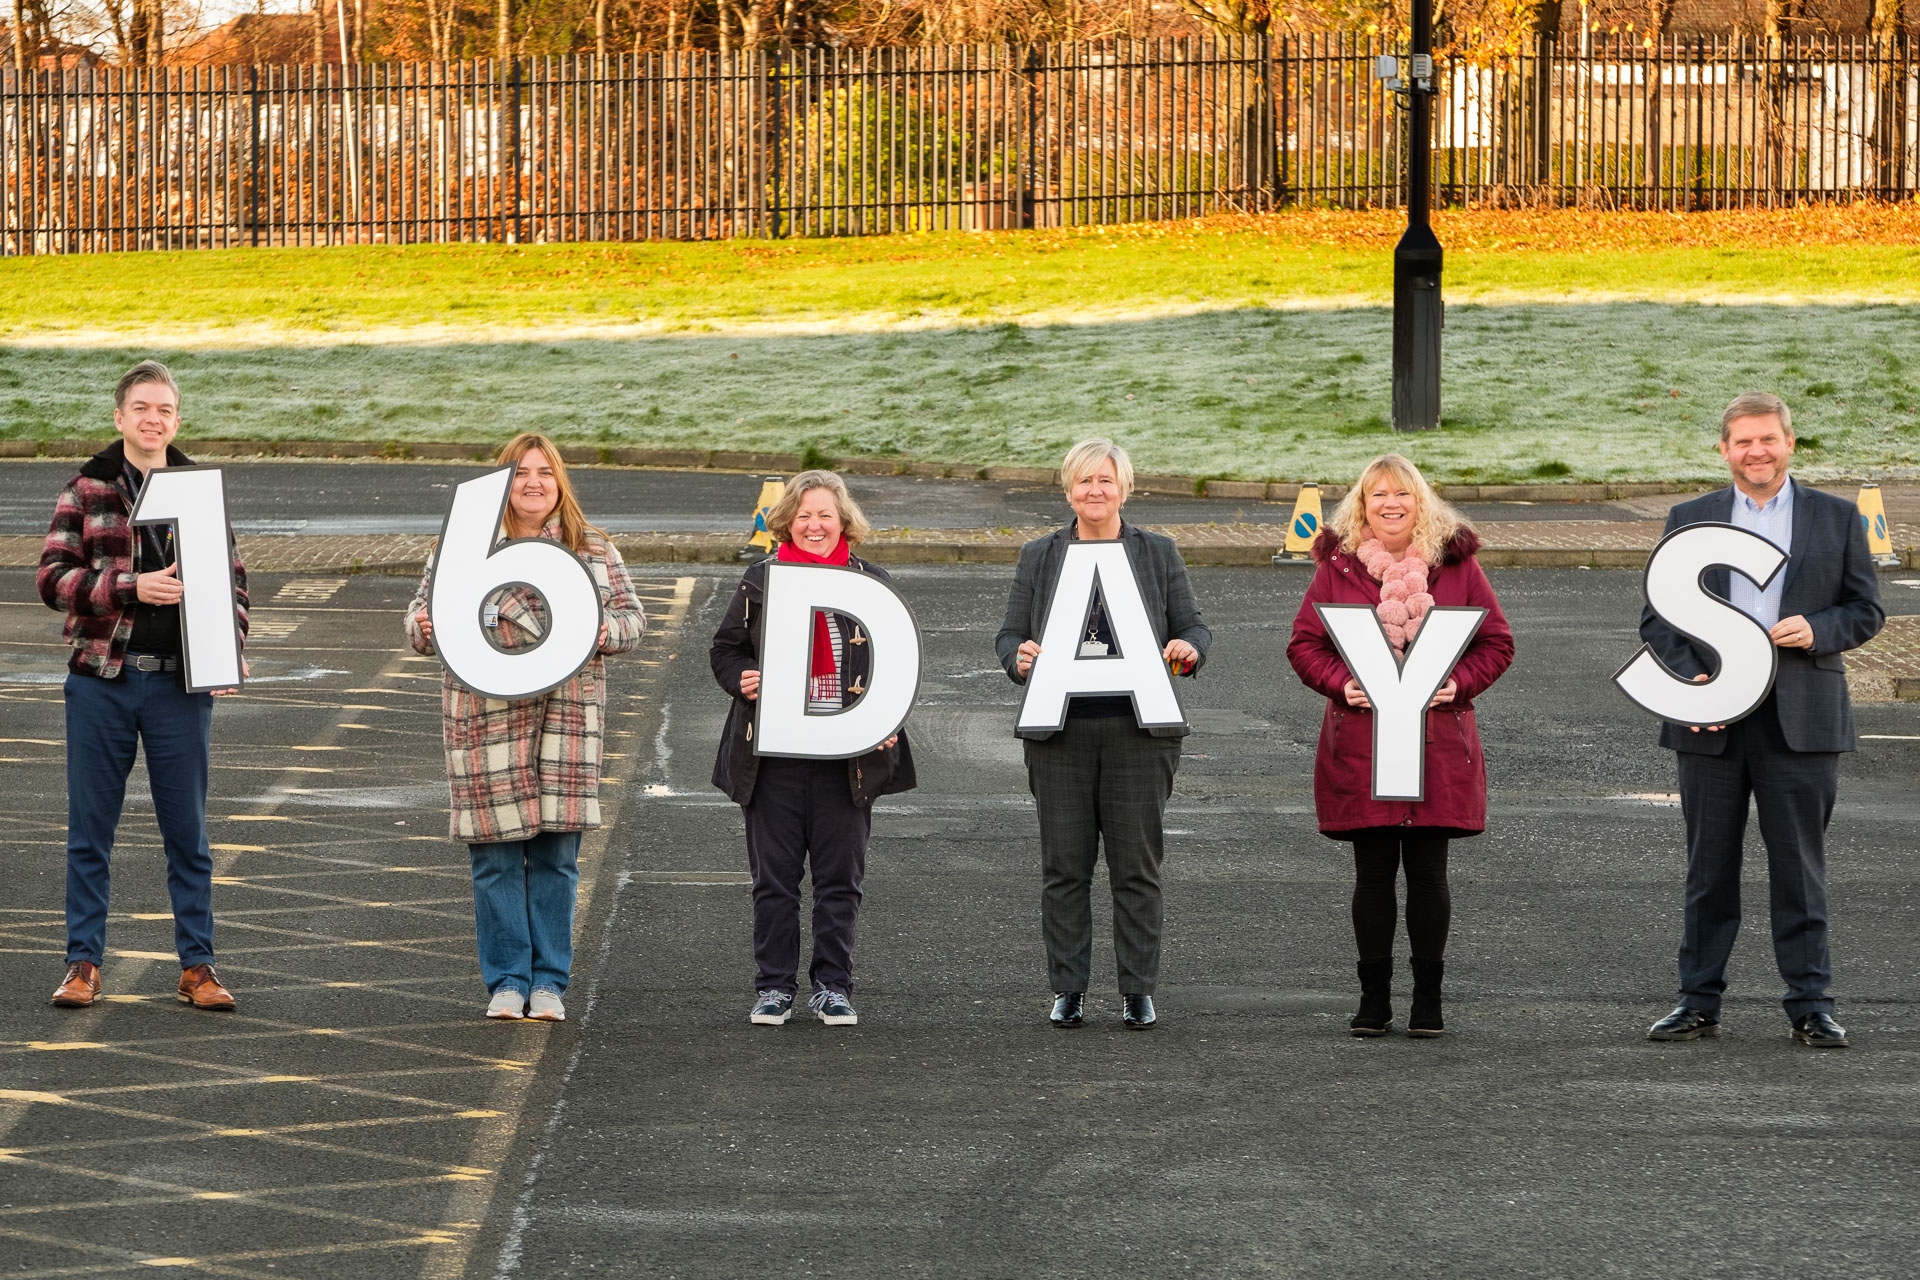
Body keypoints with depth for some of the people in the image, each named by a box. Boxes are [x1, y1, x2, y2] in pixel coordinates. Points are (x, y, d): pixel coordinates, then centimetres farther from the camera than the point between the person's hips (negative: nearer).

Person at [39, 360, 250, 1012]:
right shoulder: (87, 489, 0)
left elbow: (232, 577, 11)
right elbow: (53, 578, -8)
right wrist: (132, 587, -21)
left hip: (180, 684, 1)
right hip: (101, 681, -1)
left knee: (188, 833, 5)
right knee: (89, 830, 5)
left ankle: (197, 966, 11)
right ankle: (83, 964, 13)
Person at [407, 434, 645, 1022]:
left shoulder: (594, 550, 10)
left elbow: (631, 616, 10)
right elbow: (422, 610, 8)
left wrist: (607, 633, -11)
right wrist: (425, 629, -14)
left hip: (567, 714, 1)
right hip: (487, 715, -1)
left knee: (556, 855, 3)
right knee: (496, 853, -1)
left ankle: (549, 982, 11)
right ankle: (507, 980, 8)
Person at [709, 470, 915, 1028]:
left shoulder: (871, 583, 5)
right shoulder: (761, 579, 6)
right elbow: (725, 648, 13)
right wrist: (741, 678, -8)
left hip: (847, 754, 0)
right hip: (773, 749, 0)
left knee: (840, 878, 3)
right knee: (773, 877, 3)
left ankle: (833, 987, 12)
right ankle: (774, 987, 11)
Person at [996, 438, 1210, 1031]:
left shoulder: (1158, 554, 10)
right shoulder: (1039, 557, 11)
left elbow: (1194, 628, 10)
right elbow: (1009, 634, 10)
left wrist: (1189, 649, -13)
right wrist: (1019, 656, -13)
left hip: (1139, 730, -1)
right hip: (1061, 731, 1)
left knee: (1138, 865, 1)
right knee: (1064, 866, 2)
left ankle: (1138, 991, 7)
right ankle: (1067, 990, 9)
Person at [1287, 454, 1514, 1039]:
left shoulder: (1457, 564, 4)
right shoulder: (1337, 567, 5)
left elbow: (1496, 642, 7)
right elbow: (1304, 643, 7)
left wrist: (1459, 683, -10)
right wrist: (1340, 683, -10)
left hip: (1437, 743, 0)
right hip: (1360, 743, 0)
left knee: (1427, 871, 2)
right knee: (1373, 873, 4)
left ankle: (1428, 1000, 12)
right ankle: (1374, 999, 13)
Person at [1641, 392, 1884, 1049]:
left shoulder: (1836, 518, 8)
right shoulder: (1689, 520, 10)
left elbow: (1866, 609, 8)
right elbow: (1658, 618, 8)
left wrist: (1818, 630, -12)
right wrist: (1687, 679, -8)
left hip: (1801, 717, -1)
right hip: (1711, 720, 1)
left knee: (1800, 868, 1)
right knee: (1709, 869, 6)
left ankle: (1810, 1005, 7)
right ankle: (1699, 1002, 13)